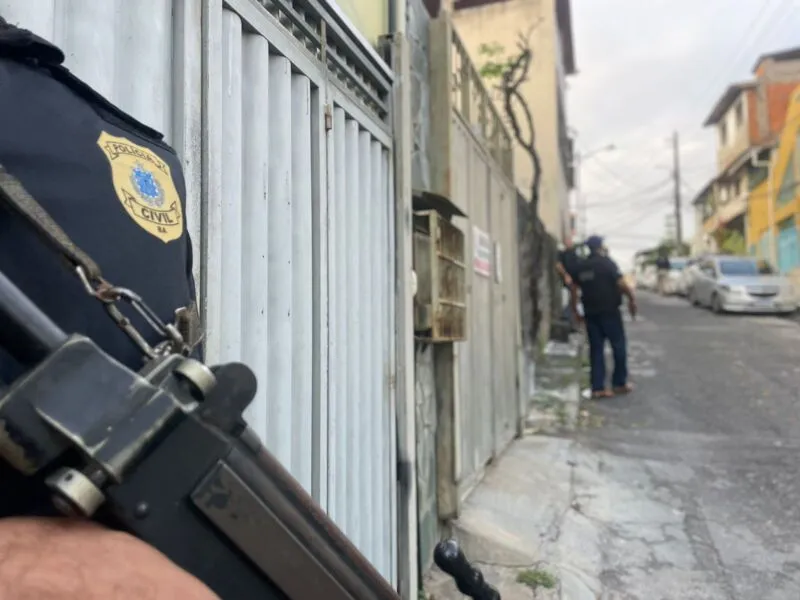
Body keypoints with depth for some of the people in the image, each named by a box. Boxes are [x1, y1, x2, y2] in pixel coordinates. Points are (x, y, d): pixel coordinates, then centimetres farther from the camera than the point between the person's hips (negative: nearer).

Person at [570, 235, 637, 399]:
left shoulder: (581, 267, 8)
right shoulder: (607, 263, -7)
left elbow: (574, 290, 9)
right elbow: (621, 284, -15)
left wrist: (575, 310, 16)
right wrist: (632, 299, -4)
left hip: (590, 312, 5)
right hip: (609, 311, -5)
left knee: (596, 349, 7)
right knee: (619, 346, 9)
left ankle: (598, 388, 5)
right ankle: (619, 383, 16)